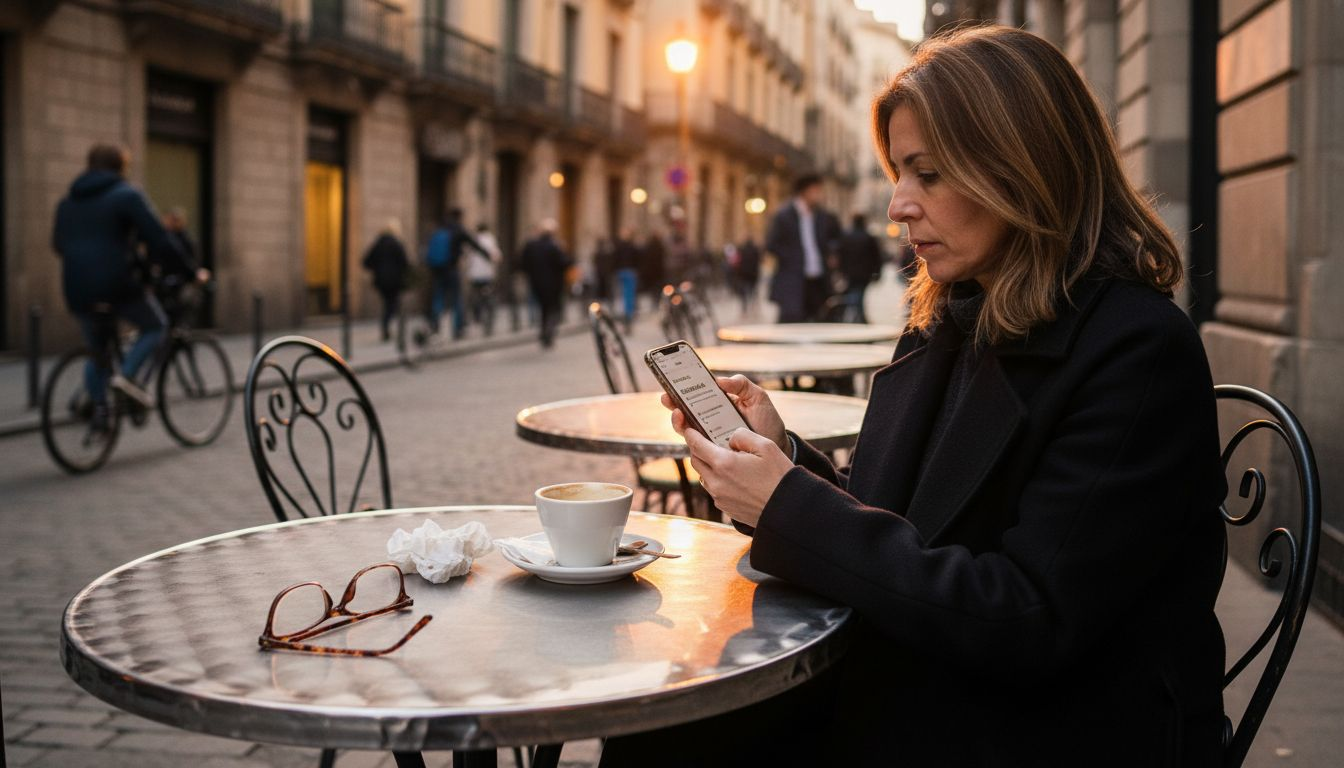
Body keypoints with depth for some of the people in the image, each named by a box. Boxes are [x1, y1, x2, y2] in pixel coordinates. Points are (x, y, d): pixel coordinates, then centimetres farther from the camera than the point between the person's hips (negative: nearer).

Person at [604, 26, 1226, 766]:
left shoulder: (1140, 351, -16)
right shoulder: (943, 328, 8)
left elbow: (1027, 628, -21)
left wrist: (791, 509, -19)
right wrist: (781, 453, -5)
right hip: (896, 700, 7)